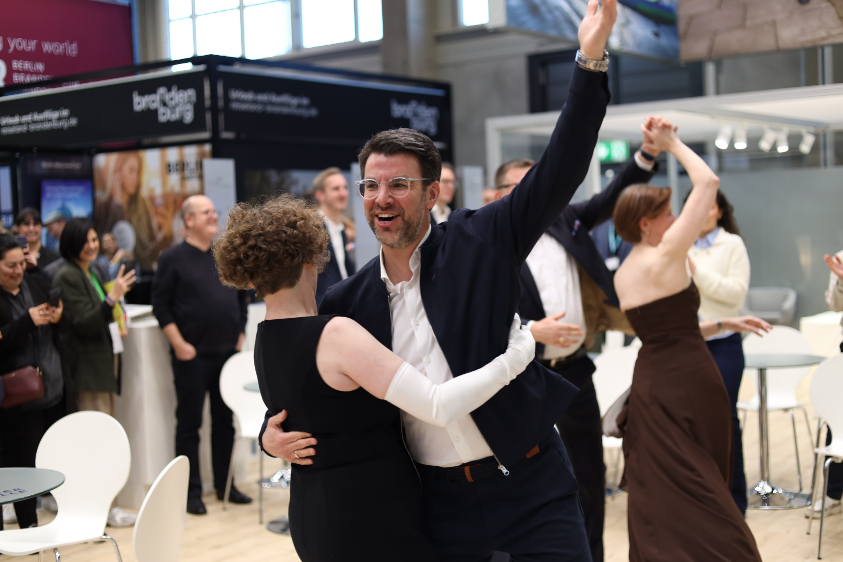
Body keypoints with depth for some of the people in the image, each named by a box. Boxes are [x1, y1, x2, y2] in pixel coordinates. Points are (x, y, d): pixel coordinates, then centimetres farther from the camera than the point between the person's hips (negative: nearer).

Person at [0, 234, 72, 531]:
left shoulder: (36, 283, 8)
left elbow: (67, 322, 14)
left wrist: (58, 316, -8)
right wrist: (28, 321, -24)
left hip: (56, 387, 5)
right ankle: (29, 526, 17)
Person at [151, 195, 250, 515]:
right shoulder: (173, 258, -3)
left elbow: (241, 299, 17)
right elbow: (160, 305, -7)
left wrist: (240, 337, 9)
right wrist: (179, 344, -13)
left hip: (228, 353, 5)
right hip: (193, 356, -5)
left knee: (225, 421, 11)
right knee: (189, 423, 2)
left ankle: (225, 484, 21)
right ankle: (191, 491, 9)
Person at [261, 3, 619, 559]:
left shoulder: (478, 242, -4)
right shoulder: (348, 302, 3)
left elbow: (561, 170, -13)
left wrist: (591, 59, -22)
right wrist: (273, 435, -6)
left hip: (531, 481, -2)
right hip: (442, 500, 3)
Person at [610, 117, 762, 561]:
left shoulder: (622, 275, 10)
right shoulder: (664, 257, -13)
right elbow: (708, 183, -13)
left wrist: (722, 325, 23)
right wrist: (672, 144, -3)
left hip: (650, 382, 7)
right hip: (686, 381, -7)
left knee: (661, 500, 13)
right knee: (701, 498, -1)